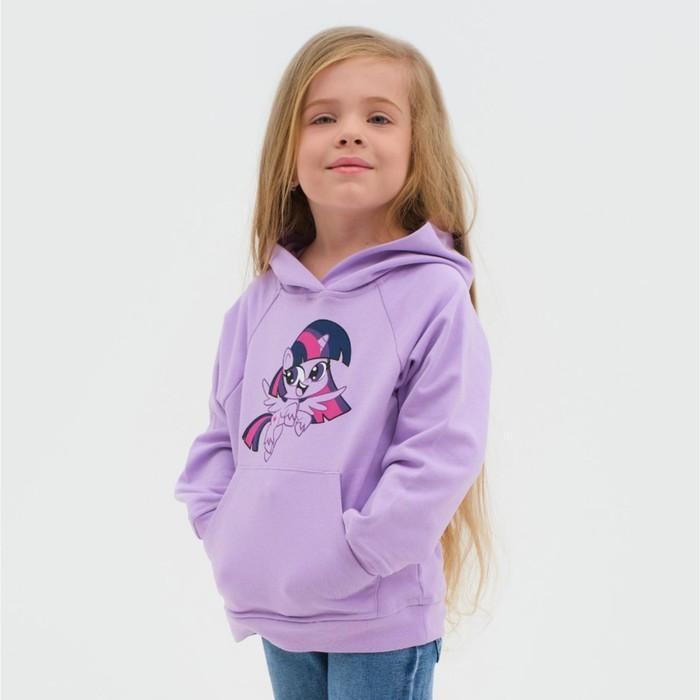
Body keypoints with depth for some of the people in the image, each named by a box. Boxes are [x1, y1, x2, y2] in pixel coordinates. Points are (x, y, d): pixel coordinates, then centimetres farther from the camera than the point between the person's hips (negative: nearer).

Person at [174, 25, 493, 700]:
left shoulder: (434, 293, -12)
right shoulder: (261, 302, 4)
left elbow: (441, 457, -17)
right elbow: (221, 435, 11)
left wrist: (343, 561, -18)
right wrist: (223, 533, -3)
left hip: (382, 621, -5)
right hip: (274, 613, 5)